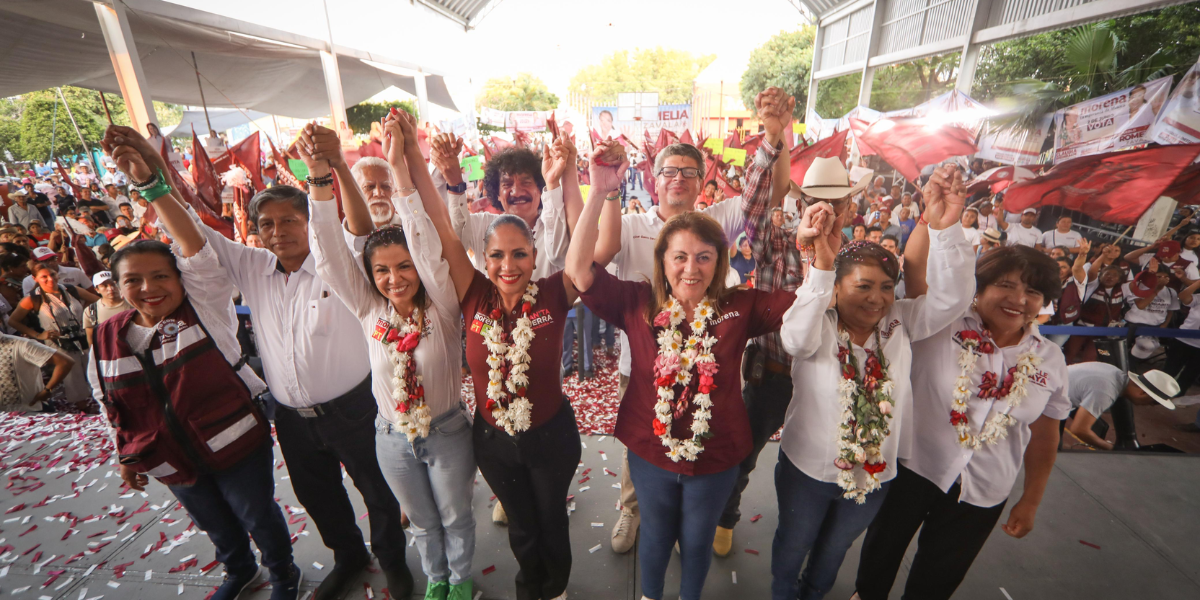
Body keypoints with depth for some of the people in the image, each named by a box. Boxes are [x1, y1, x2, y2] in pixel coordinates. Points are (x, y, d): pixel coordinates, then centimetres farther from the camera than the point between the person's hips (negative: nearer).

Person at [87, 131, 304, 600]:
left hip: (235, 445, -5)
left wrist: (152, 183, -36)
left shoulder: (204, 309, -15)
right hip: (170, 462, 5)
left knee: (258, 517, 13)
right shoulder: (107, 338, -2)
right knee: (215, 524, 26)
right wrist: (126, 457, 15)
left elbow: (194, 246, -30)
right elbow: (111, 405, 10)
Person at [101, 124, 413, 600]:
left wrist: (335, 169, -44)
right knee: (316, 495, 25)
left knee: (376, 490, 14)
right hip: (291, 417, 6)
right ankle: (347, 557, 51)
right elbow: (192, 232, 5)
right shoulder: (250, 267, 1)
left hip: (350, 410, -5)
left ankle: (392, 559, 41)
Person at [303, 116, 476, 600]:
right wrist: (321, 176, -31)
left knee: (455, 516, 21)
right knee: (422, 521, 26)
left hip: (447, 432, -2)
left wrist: (401, 167, -36)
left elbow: (429, 249, -33)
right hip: (393, 436, 3)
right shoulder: (369, 311, -10)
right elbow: (330, 256, -19)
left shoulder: (441, 308, -19)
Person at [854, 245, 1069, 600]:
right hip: (911, 469, -2)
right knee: (881, 553, 22)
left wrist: (1030, 502, 8)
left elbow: (1044, 436, 5)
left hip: (981, 495, 3)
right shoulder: (941, 325, -14)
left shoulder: (1050, 361, -3)